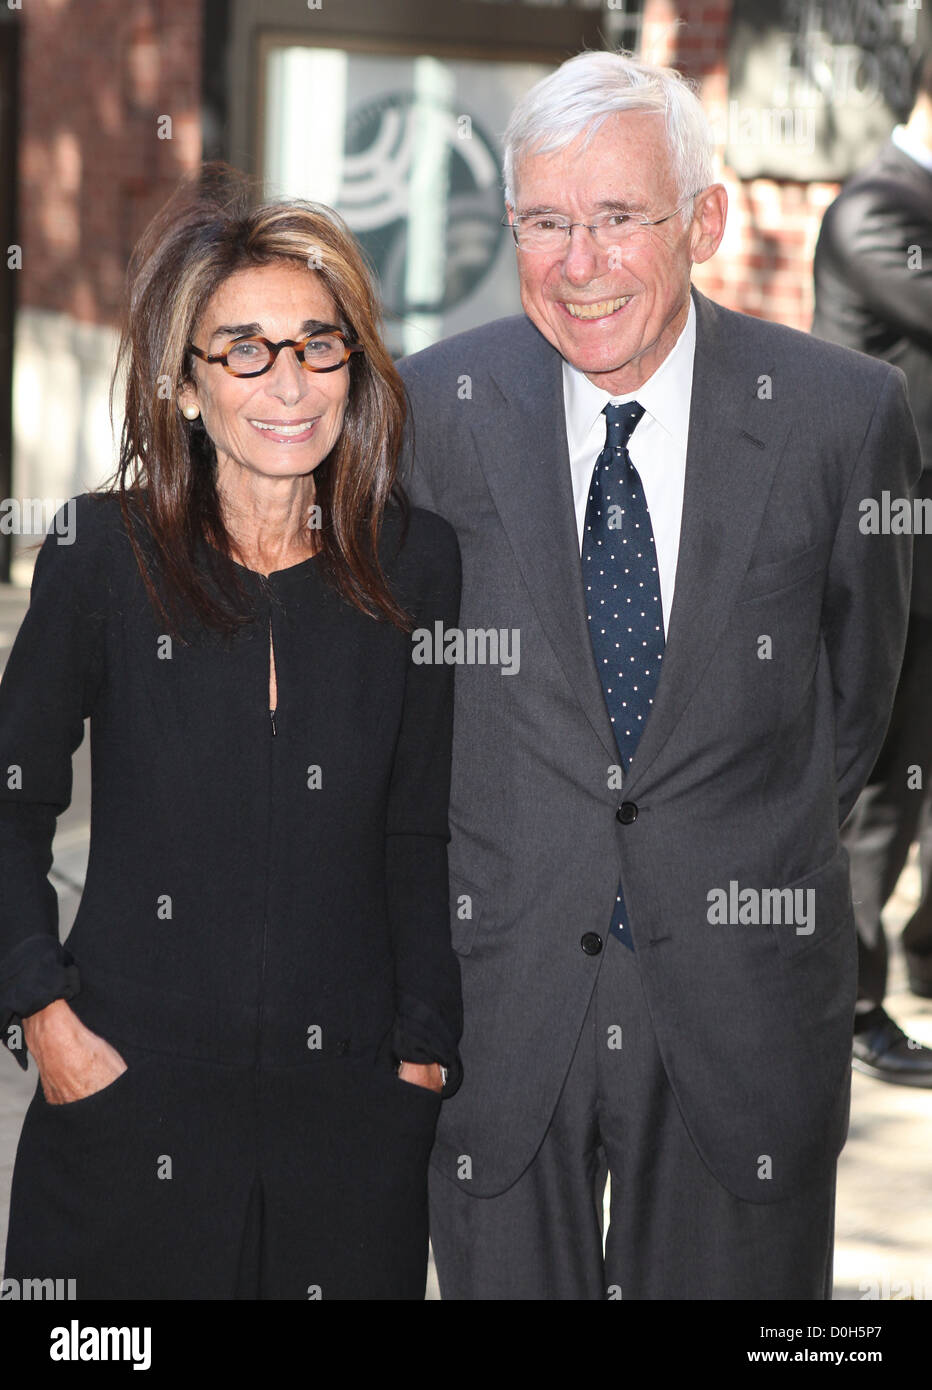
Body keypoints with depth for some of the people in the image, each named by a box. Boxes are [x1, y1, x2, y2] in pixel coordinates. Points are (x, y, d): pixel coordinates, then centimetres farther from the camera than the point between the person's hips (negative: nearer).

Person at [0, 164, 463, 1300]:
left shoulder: (415, 564, 3)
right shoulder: (104, 551, -2)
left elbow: (417, 834, 7)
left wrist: (425, 1043, 3)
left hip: (349, 1103, 2)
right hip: (128, 1089, -1)